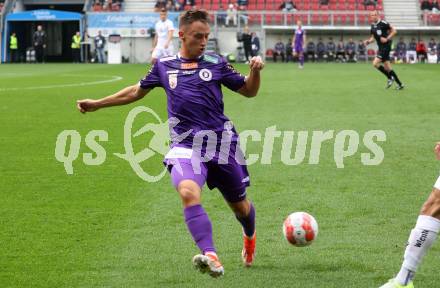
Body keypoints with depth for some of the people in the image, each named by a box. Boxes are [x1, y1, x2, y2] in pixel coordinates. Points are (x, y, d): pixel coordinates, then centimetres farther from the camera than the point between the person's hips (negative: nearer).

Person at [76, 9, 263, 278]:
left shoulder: (216, 63, 5)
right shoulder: (164, 65, 10)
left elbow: (249, 91, 10)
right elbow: (137, 91, 25)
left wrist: (255, 72, -11)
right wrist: (98, 104, 27)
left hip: (221, 141, 0)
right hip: (186, 144, 0)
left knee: (239, 204, 12)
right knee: (188, 192, -30)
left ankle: (250, 238, 48)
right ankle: (211, 258, -41)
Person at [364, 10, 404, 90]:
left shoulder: (383, 23, -13)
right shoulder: (373, 26, 10)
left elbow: (394, 31, -10)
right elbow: (373, 37, 21)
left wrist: (387, 39, -18)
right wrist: (368, 41, 1)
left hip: (386, 46, -8)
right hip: (381, 47, 8)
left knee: (375, 63, -15)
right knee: (387, 67, 8)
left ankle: (390, 78, 0)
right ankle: (400, 84, 16)